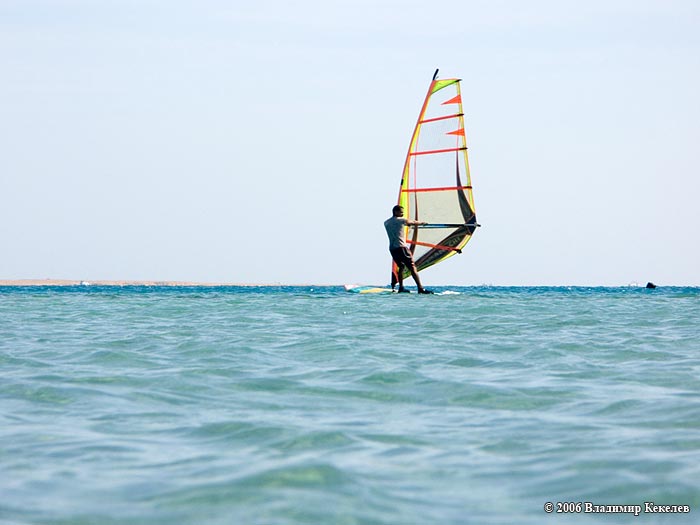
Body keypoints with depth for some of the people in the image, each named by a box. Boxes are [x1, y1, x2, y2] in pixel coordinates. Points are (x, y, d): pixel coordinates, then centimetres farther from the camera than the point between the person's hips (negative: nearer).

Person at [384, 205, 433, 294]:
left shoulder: (386, 223, 15)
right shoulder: (400, 220, -2)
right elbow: (413, 223, 13)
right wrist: (422, 223, 33)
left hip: (392, 249, 7)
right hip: (401, 247, -7)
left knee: (401, 266, 21)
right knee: (412, 267, -9)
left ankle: (401, 288, 16)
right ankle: (420, 288, -16)